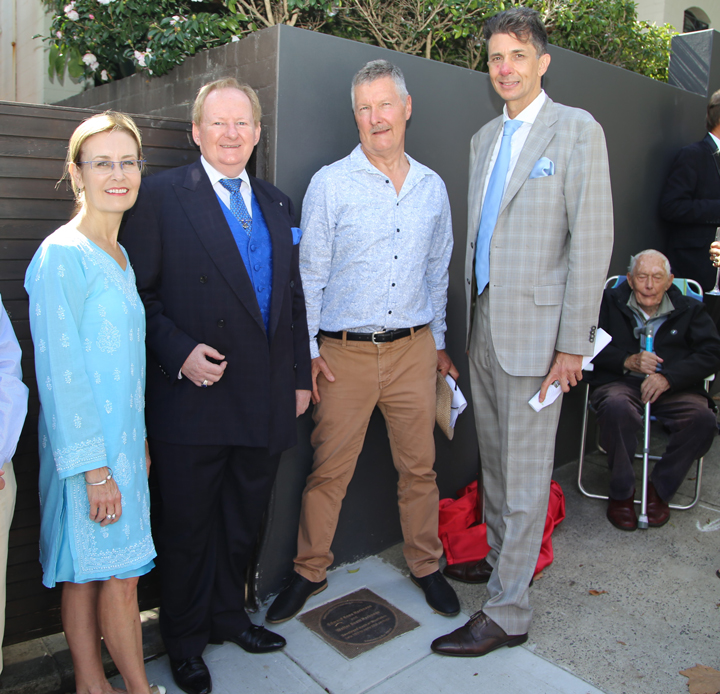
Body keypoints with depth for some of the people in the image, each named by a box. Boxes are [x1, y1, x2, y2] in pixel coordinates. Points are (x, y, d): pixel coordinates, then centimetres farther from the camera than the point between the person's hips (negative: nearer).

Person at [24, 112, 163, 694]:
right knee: (118, 575, 4)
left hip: (121, 437, 8)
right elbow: (60, 370, -18)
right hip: (85, 445, -7)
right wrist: (95, 467, -18)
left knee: (104, 572, 15)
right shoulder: (61, 255, -15)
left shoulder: (118, 254, 12)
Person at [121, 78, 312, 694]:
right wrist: (179, 353, -20)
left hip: (265, 400, 5)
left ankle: (228, 615, 42)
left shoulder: (277, 204, 12)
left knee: (243, 522, 19)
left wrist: (301, 375, 12)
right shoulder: (161, 196, -5)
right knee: (189, 527, 11)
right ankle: (185, 640, 34)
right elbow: (139, 293, -8)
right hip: (193, 397, -5)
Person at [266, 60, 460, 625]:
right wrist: (308, 351, -4)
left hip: (413, 349, 3)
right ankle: (310, 572, 26)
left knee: (419, 466, 11)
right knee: (329, 468, 5)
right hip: (345, 351, -2)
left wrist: (439, 342, 16)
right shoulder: (330, 184, -2)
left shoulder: (433, 187, 10)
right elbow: (310, 274, -1)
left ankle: (426, 566, 32)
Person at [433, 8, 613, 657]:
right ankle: (500, 558, 37)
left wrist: (573, 343, -15)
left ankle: (506, 613, 12)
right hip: (483, 320, 7)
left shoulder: (577, 130, -6)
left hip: (535, 326, -7)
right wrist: (469, 314, 13)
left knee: (525, 472, 0)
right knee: (494, 458, 17)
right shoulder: (484, 138, 15)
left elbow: (592, 239, -11)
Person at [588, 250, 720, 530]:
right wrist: (628, 361, -14)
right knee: (617, 408, -36)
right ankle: (621, 493, -13)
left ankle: (660, 489, -6)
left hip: (675, 388, 2)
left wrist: (669, 377, -14)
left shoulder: (689, 309, 14)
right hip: (621, 382, -1)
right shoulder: (611, 302, 11)